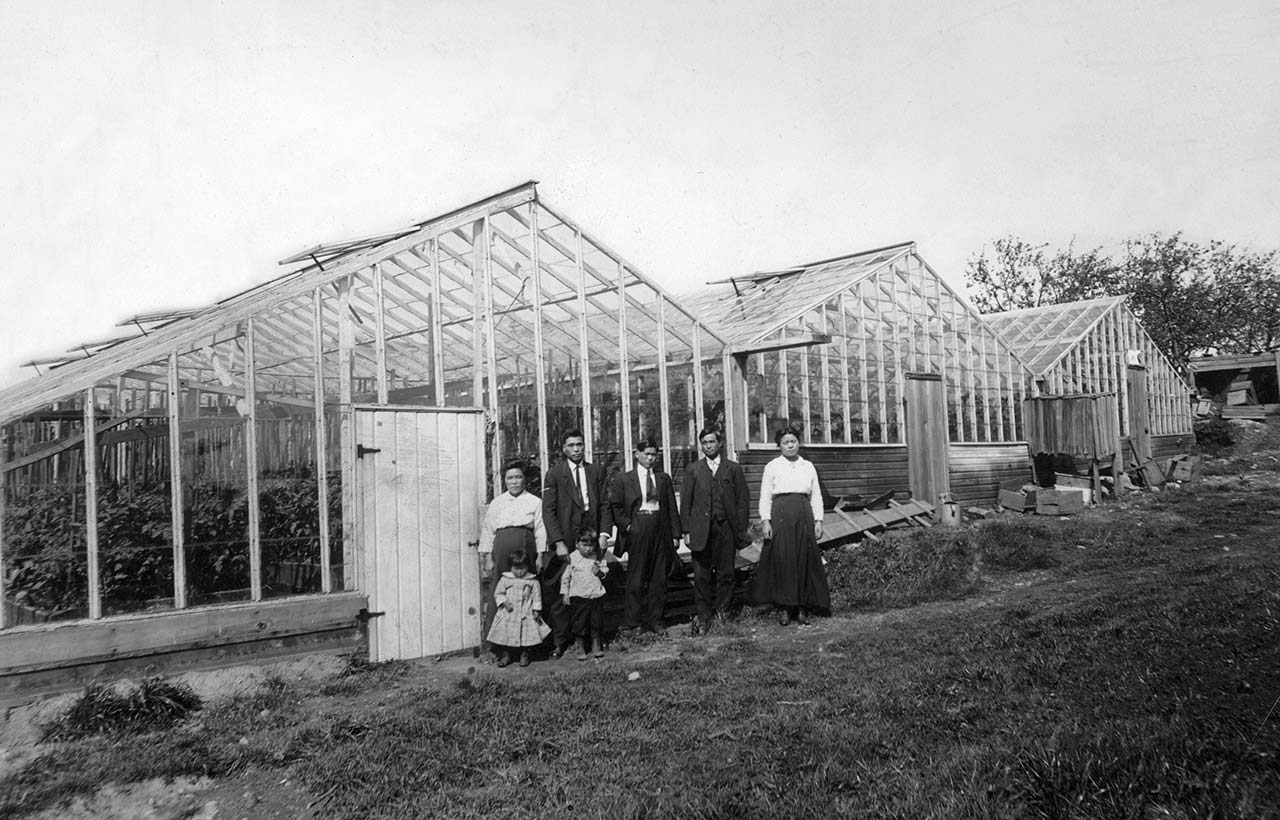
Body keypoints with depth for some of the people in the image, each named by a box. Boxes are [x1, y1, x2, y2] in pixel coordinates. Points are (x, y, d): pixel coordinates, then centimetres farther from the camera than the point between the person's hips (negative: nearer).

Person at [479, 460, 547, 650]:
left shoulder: (535, 502, 10)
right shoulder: (496, 503, 14)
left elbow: (540, 529, 7)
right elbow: (487, 530, 13)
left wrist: (540, 556, 0)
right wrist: (487, 558, 6)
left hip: (526, 545, -1)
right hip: (502, 548, 1)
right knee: (498, 592, -5)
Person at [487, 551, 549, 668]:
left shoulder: (532, 581, 0)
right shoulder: (505, 579, 2)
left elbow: (536, 596, 3)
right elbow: (498, 593, 7)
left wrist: (536, 610, -5)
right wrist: (504, 602, -10)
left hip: (526, 615, -1)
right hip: (508, 614, 1)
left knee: (526, 635, -1)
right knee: (505, 635, 3)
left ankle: (524, 656, 18)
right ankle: (506, 656, 20)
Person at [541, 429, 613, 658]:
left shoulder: (596, 472, 11)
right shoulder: (554, 474, 2)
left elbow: (605, 505, 11)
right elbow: (548, 511, -3)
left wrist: (604, 533, -3)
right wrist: (559, 542, -11)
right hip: (564, 541, -2)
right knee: (559, 594, -3)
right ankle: (560, 640, 8)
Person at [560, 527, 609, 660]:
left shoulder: (598, 557, 1)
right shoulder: (572, 558, -6)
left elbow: (605, 571, 9)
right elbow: (565, 577, 1)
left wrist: (599, 572, -13)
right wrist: (565, 593, 0)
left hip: (596, 594, 2)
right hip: (578, 596, -2)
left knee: (597, 621, 10)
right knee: (579, 622, 4)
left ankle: (597, 644, 27)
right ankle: (580, 647, 19)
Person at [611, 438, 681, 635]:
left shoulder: (664, 478, 11)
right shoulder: (624, 479, 3)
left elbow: (672, 508, 11)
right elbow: (616, 507, 4)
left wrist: (675, 534, 5)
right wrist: (626, 525, -8)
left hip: (660, 529, 3)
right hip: (638, 529, -3)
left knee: (659, 578, 6)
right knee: (636, 578, -1)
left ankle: (654, 621, 16)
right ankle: (630, 622, 8)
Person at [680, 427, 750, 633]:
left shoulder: (734, 469, 8)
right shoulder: (693, 470, 9)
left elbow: (743, 501, 6)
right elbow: (685, 502, 6)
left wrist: (741, 530, -1)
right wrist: (687, 531, -2)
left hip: (726, 528, 0)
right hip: (701, 529, 0)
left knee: (725, 574, 4)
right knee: (701, 576, -1)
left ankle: (722, 613, 16)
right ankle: (703, 616, 7)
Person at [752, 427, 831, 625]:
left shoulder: (808, 466, 14)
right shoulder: (772, 467, 6)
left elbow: (816, 496, 13)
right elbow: (765, 497, 2)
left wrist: (818, 520, 4)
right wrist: (765, 521, -8)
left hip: (804, 516, 3)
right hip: (780, 516, -2)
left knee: (805, 560, 1)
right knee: (782, 560, -5)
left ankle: (803, 608, 9)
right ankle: (783, 608, 3)